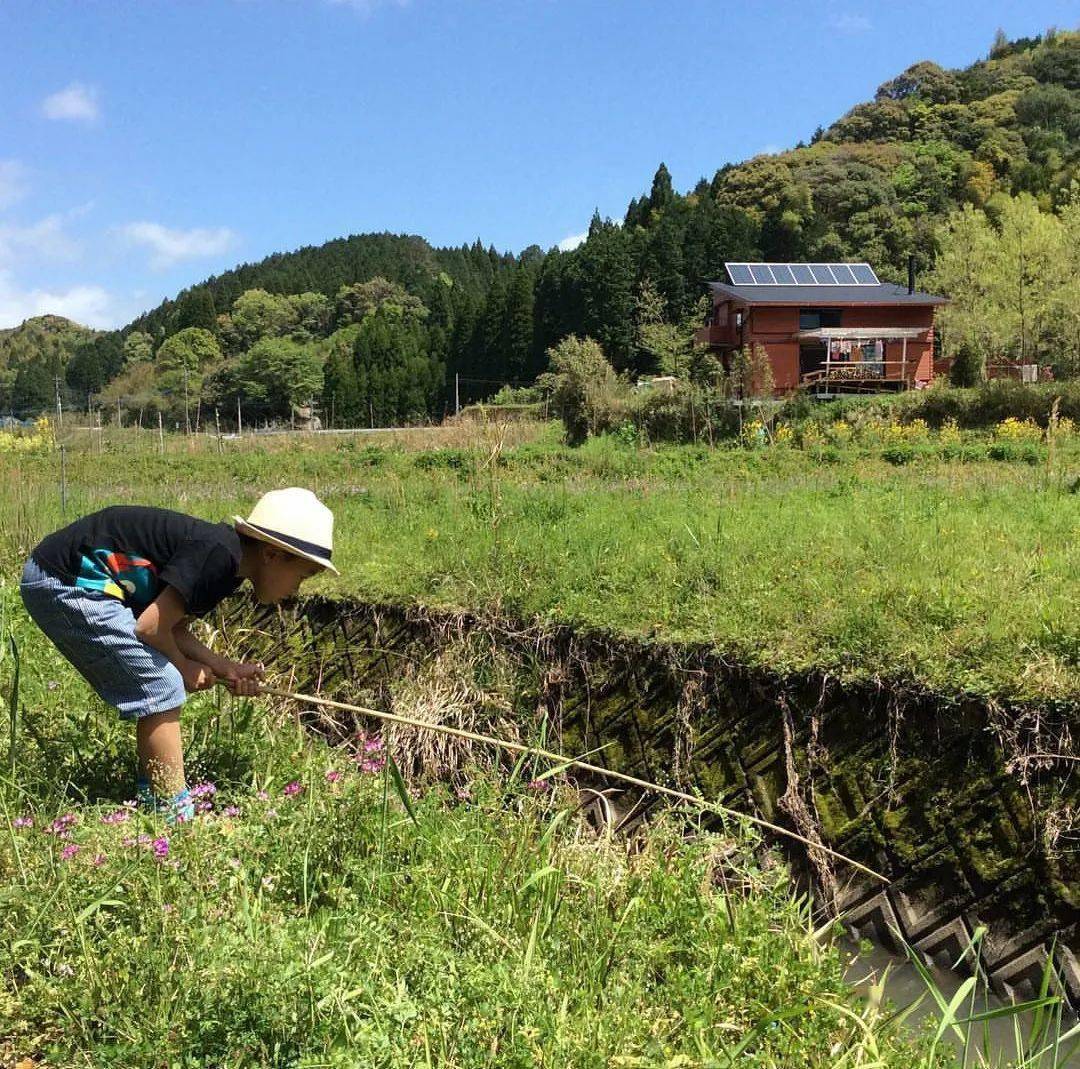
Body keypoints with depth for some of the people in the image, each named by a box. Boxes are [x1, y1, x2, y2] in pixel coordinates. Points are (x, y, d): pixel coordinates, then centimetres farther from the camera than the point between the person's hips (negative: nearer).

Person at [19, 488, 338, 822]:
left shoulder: (226, 561, 8)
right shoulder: (218, 553, -21)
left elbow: (175, 629, 11)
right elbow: (151, 627, -20)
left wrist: (223, 667, 1)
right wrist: (185, 668, -3)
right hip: (66, 582, -10)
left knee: (159, 688, 15)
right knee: (162, 688, -9)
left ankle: (152, 797, 23)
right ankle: (174, 815, -3)